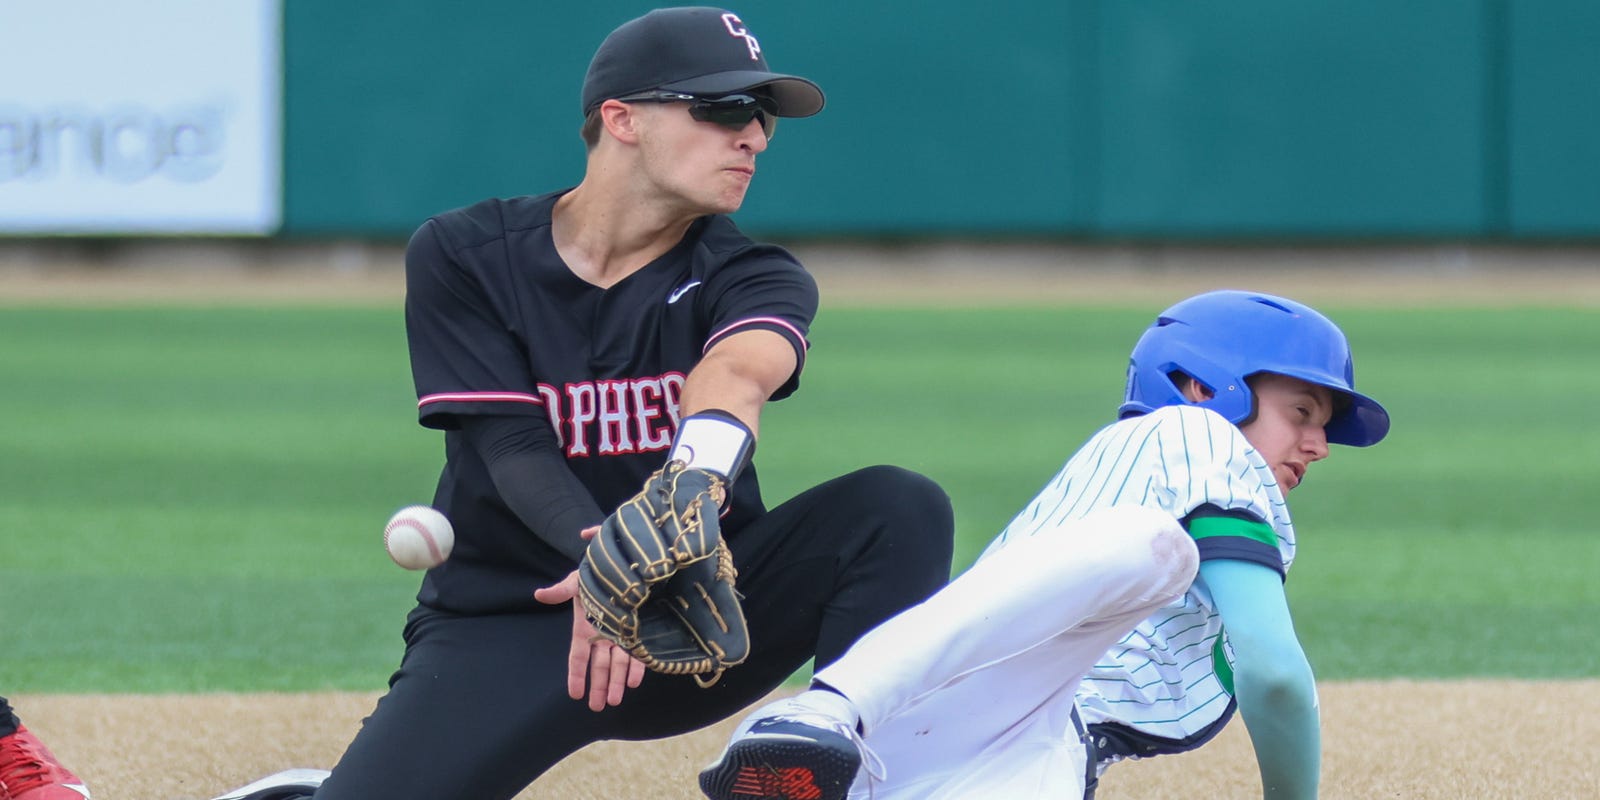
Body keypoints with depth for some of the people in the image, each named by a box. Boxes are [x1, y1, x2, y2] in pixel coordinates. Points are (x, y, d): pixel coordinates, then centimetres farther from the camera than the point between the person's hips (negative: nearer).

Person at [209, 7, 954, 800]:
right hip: (501, 633, -1)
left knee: (898, 508, -22)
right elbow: (514, 449, -16)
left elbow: (738, 372, -28)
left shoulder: (751, 277, -5)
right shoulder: (461, 258, -5)